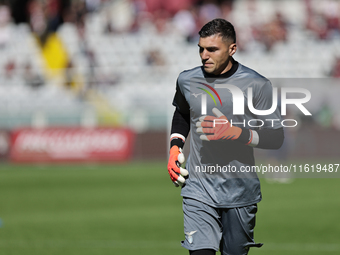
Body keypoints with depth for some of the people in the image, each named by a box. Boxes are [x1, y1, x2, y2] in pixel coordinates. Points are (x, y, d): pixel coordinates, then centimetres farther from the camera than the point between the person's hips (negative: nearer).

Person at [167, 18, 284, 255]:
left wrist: (236, 133, -20)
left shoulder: (257, 85, -7)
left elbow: (276, 137, -7)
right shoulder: (187, 80, 3)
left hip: (241, 190, -1)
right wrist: (175, 146, 10)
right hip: (199, 188, 1)